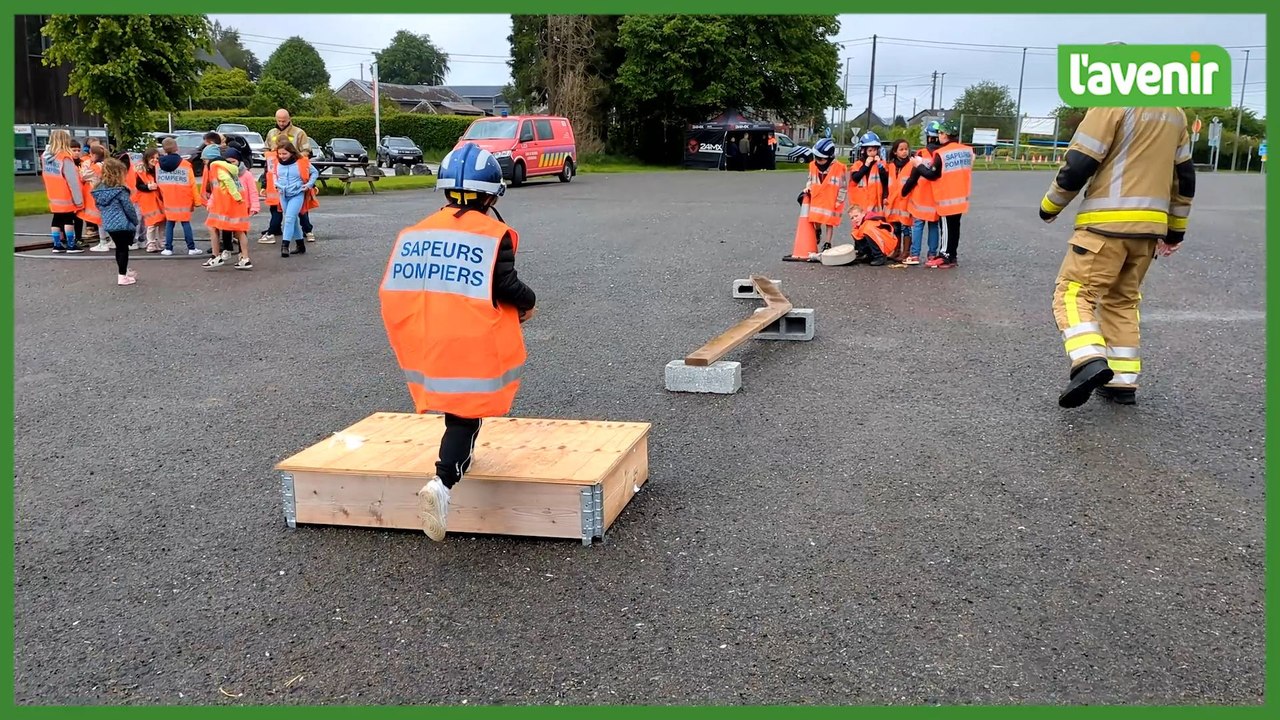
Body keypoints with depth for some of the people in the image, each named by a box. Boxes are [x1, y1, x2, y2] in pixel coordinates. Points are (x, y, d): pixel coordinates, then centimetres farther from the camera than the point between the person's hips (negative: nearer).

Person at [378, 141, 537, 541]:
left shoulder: (416, 233, 9)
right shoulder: (493, 235, -7)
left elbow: (392, 288, 9)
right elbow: (506, 287, -15)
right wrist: (529, 303, 6)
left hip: (427, 343, 6)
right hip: (475, 346, -5)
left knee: (452, 400, 28)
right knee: (466, 415, -2)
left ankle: (459, 457, 39)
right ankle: (443, 483, -18)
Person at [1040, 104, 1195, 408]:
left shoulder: (1113, 103, -7)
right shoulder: (1175, 113, 17)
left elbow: (1079, 164, -12)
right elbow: (1185, 176, 21)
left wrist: (1050, 206, 3)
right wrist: (1175, 229, 28)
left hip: (1107, 223, -7)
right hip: (1149, 225, 7)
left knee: (1074, 292, -4)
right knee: (1122, 300, 16)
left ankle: (1090, 361, -25)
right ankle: (1123, 381, 14)